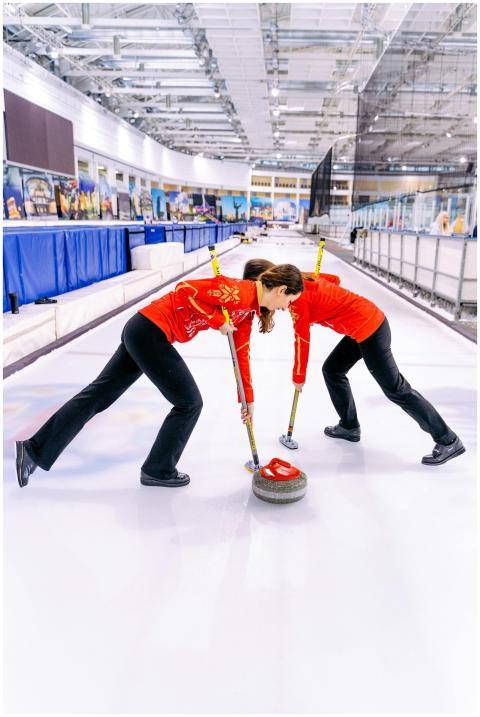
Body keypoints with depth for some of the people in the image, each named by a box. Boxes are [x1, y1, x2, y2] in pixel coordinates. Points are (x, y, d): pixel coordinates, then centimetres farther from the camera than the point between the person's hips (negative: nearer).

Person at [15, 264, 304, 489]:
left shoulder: (248, 310, 13)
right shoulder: (241, 292, -15)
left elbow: (241, 354, 18)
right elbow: (186, 288, -20)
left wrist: (249, 398, 21)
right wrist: (218, 321, -14)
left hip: (141, 333, 9)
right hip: (151, 332, -9)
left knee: (97, 395, 12)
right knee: (189, 403, 3)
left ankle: (34, 449, 21)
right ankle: (158, 470, 19)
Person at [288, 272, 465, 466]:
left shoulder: (298, 297, -13)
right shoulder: (305, 280, 11)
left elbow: (302, 340, -10)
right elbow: (334, 279, 27)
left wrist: (298, 377, 1)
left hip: (367, 328, -10)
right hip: (369, 319, 10)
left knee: (395, 389, -4)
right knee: (332, 370, 18)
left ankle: (448, 441, 4)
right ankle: (349, 426, 29)